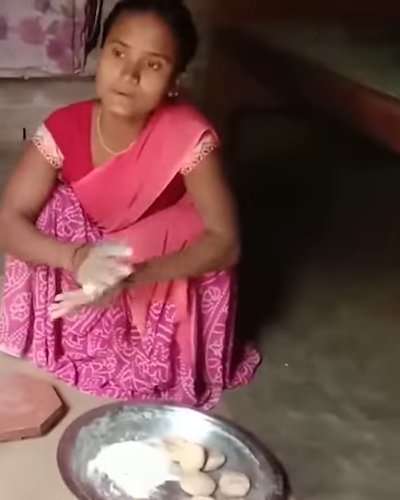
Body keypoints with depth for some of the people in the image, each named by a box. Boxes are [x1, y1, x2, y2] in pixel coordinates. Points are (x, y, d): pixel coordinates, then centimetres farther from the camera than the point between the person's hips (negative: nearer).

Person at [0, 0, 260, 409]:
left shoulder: (189, 138, -25)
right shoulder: (63, 130, -18)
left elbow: (225, 241, -24)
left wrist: (136, 276, -41)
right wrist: (76, 258, -42)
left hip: (162, 293, -2)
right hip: (79, 291, 3)